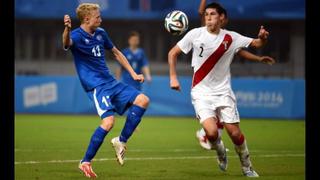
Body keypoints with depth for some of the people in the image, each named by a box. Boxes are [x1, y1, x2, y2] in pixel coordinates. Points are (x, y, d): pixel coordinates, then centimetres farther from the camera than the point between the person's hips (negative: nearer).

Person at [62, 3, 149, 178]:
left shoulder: (100, 33, 10)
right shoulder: (77, 36, -13)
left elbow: (116, 53, 24)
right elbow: (67, 43, -39)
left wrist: (133, 74, 20)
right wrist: (67, 29, -63)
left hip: (111, 82, 8)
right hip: (96, 86, -8)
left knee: (142, 100, -2)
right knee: (108, 121, -25)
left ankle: (121, 141, 9)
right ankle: (85, 162, -12)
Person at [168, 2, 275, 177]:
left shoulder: (230, 38, -2)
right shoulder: (195, 34, -6)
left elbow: (257, 43, 2)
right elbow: (173, 53, 3)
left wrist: (262, 38, -21)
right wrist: (173, 77, -3)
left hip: (223, 92, 2)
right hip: (201, 92, -2)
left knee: (235, 133, -3)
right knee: (211, 132, -21)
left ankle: (247, 167, 21)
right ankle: (220, 152, 14)